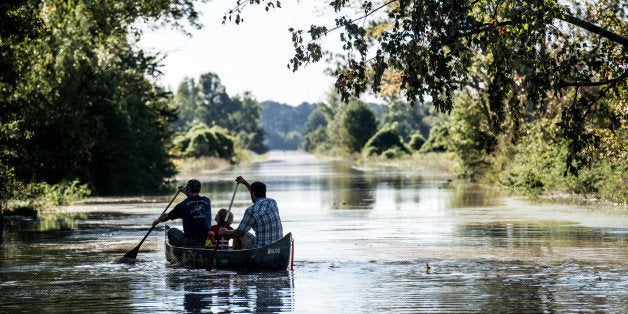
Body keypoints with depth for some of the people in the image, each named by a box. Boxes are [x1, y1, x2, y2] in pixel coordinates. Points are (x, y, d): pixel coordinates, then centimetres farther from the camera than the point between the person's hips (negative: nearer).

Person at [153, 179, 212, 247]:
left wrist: (157, 221, 35)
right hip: (207, 242, 3)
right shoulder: (207, 201, 6)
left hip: (190, 243, -3)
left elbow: (166, 217, 14)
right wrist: (186, 193, 49)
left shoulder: (182, 205, -4)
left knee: (171, 231, 21)